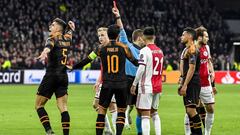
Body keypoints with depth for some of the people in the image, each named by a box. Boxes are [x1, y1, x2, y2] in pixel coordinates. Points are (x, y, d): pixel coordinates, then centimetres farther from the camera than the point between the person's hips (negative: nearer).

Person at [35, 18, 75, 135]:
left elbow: (49, 46, -34)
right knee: (63, 107, 3)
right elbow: (70, 30, 34)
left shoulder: (53, 39, -8)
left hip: (51, 76, -6)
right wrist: (70, 26, 50)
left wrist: (45, 52, -51)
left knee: (38, 105, 4)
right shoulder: (67, 39, 9)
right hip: (63, 77, 6)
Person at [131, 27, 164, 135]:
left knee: (145, 115, -7)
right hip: (158, 86, 7)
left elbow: (141, 69, -18)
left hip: (146, 86, -7)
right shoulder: (160, 51, 10)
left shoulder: (145, 51, -12)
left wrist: (134, 84, -12)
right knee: (154, 113, 18)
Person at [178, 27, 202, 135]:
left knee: (191, 109, -14)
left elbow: (192, 68, -20)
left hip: (192, 84, -11)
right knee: (189, 110, 11)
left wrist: (185, 85, -22)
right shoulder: (186, 50, 19)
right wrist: (182, 84, 22)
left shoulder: (192, 50, -14)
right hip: (188, 84, 11)